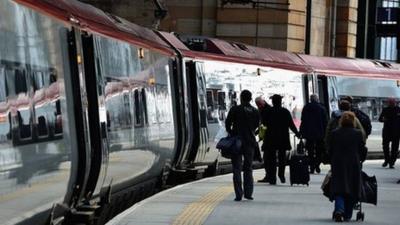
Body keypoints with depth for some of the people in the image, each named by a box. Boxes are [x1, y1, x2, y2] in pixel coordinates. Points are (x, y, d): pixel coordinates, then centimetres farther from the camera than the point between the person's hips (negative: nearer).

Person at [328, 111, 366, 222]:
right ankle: (347, 215, 15)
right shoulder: (358, 133, -5)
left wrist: (332, 163, 14)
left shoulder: (334, 133, -2)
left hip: (338, 165, 0)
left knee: (338, 188, 1)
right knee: (351, 189, 10)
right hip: (354, 165, 0)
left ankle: (339, 209, -24)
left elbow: (330, 151, 2)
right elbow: (362, 150, 0)